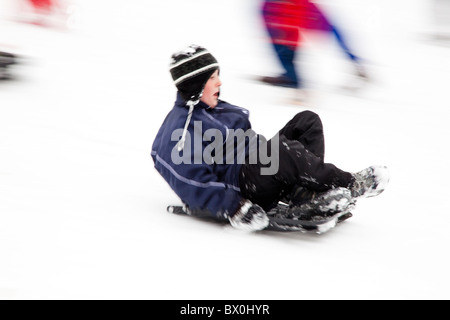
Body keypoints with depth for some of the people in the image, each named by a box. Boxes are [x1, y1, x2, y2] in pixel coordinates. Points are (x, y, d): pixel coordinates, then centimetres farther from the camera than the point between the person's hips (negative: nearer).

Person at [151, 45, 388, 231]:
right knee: (284, 150, -35)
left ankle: (306, 193, -16)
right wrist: (234, 207, -30)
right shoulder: (181, 130, -13)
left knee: (307, 120, 3)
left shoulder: (214, 108, 20)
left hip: (257, 165, 11)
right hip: (239, 187, -11)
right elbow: (194, 185, -22)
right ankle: (350, 185, -21)